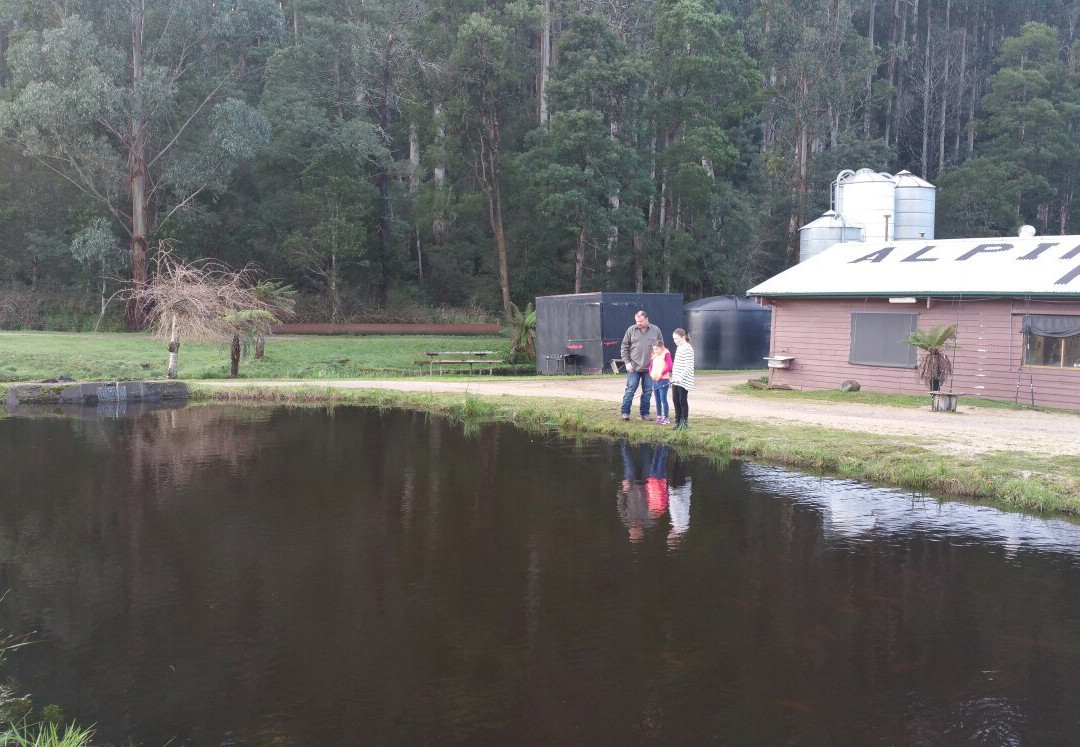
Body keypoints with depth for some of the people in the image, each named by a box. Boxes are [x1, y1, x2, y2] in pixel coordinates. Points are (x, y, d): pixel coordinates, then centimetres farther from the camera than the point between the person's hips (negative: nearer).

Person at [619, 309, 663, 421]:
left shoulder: (656, 330, 4)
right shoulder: (631, 330, 1)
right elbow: (624, 347, 5)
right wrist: (627, 362, -4)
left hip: (650, 368, 1)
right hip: (634, 367, -1)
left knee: (647, 391, 6)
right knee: (630, 389, -3)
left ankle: (645, 413, 15)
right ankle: (625, 412, 3)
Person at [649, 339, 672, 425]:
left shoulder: (666, 354, -8)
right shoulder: (655, 356, 14)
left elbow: (669, 366, -19)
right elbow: (651, 366, 22)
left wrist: (661, 374, -19)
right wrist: (651, 373, 4)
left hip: (663, 380, -7)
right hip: (655, 380, 7)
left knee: (663, 399, -5)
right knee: (657, 400, 12)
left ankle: (666, 418, 0)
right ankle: (659, 417, 20)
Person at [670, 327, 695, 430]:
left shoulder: (687, 349, -13)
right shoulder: (678, 348, 15)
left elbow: (688, 366, -19)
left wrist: (680, 377, -27)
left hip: (683, 381, -9)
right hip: (676, 380, 9)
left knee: (682, 400, -3)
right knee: (675, 400, 10)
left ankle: (684, 422, 4)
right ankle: (678, 421, 18)